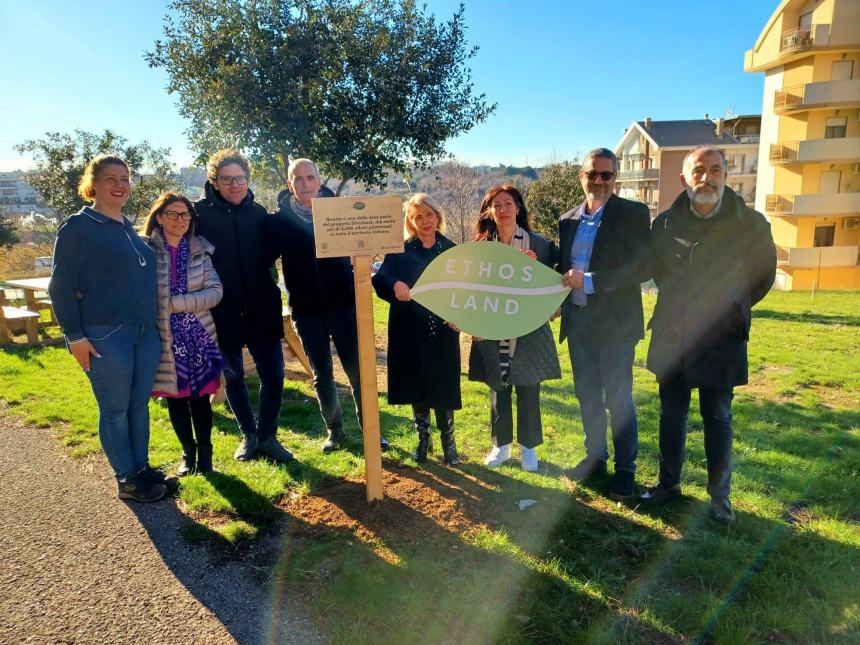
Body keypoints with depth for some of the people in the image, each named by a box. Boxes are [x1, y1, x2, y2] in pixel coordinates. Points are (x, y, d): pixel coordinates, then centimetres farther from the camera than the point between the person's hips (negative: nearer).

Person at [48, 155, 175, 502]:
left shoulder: (129, 228, 15)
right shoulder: (77, 227, -6)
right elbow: (61, 287, -8)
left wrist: (153, 322, 17)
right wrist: (75, 335, -13)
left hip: (145, 333, 6)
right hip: (105, 336, -6)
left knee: (140, 405, 13)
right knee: (115, 409, 4)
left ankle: (143, 468, 26)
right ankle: (126, 480, 16)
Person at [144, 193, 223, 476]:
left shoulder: (199, 250, 3)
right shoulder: (145, 250, -3)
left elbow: (215, 292, -6)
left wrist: (175, 303, -14)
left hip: (198, 337, 1)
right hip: (164, 340, -1)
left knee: (200, 396, 7)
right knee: (174, 398, 11)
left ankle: (205, 453, 24)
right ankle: (188, 451, 29)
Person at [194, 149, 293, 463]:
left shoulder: (258, 212, 5)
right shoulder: (201, 213, -4)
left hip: (261, 309, 2)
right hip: (222, 311, -1)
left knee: (273, 375, 1)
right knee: (233, 377, 12)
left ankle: (267, 436, 20)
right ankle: (249, 435, 31)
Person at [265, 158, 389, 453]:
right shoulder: (279, 221, 1)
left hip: (343, 304, 0)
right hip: (306, 310, 1)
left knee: (358, 370, 1)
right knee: (322, 375, 11)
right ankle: (333, 429, 28)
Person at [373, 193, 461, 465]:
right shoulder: (400, 250, 2)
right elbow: (379, 280, -10)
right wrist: (395, 285, -31)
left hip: (443, 331, 0)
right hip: (409, 332, 0)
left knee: (443, 387, 2)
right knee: (416, 386, 7)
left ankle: (448, 443, 17)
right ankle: (423, 440, 25)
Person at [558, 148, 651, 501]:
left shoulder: (633, 214, -7)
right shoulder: (568, 220, 10)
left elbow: (643, 267, -16)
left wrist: (590, 281, -21)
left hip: (615, 323, -5)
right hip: (578, 322, 5)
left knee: (618, 399, 3)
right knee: (587, 395, 15)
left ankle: (625, 469, 18)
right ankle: (594, 457, 31)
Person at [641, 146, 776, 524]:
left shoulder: (750, 225, -6)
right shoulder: (665, 224, -1)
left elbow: (763, 276, 6)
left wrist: (727, 310, 7)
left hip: (721, 340, -2)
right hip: (671, 335, 2)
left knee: (717, 418, 8)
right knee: (671, 414, 12)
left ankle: (720, 496, 23)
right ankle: (668, 482, 27)